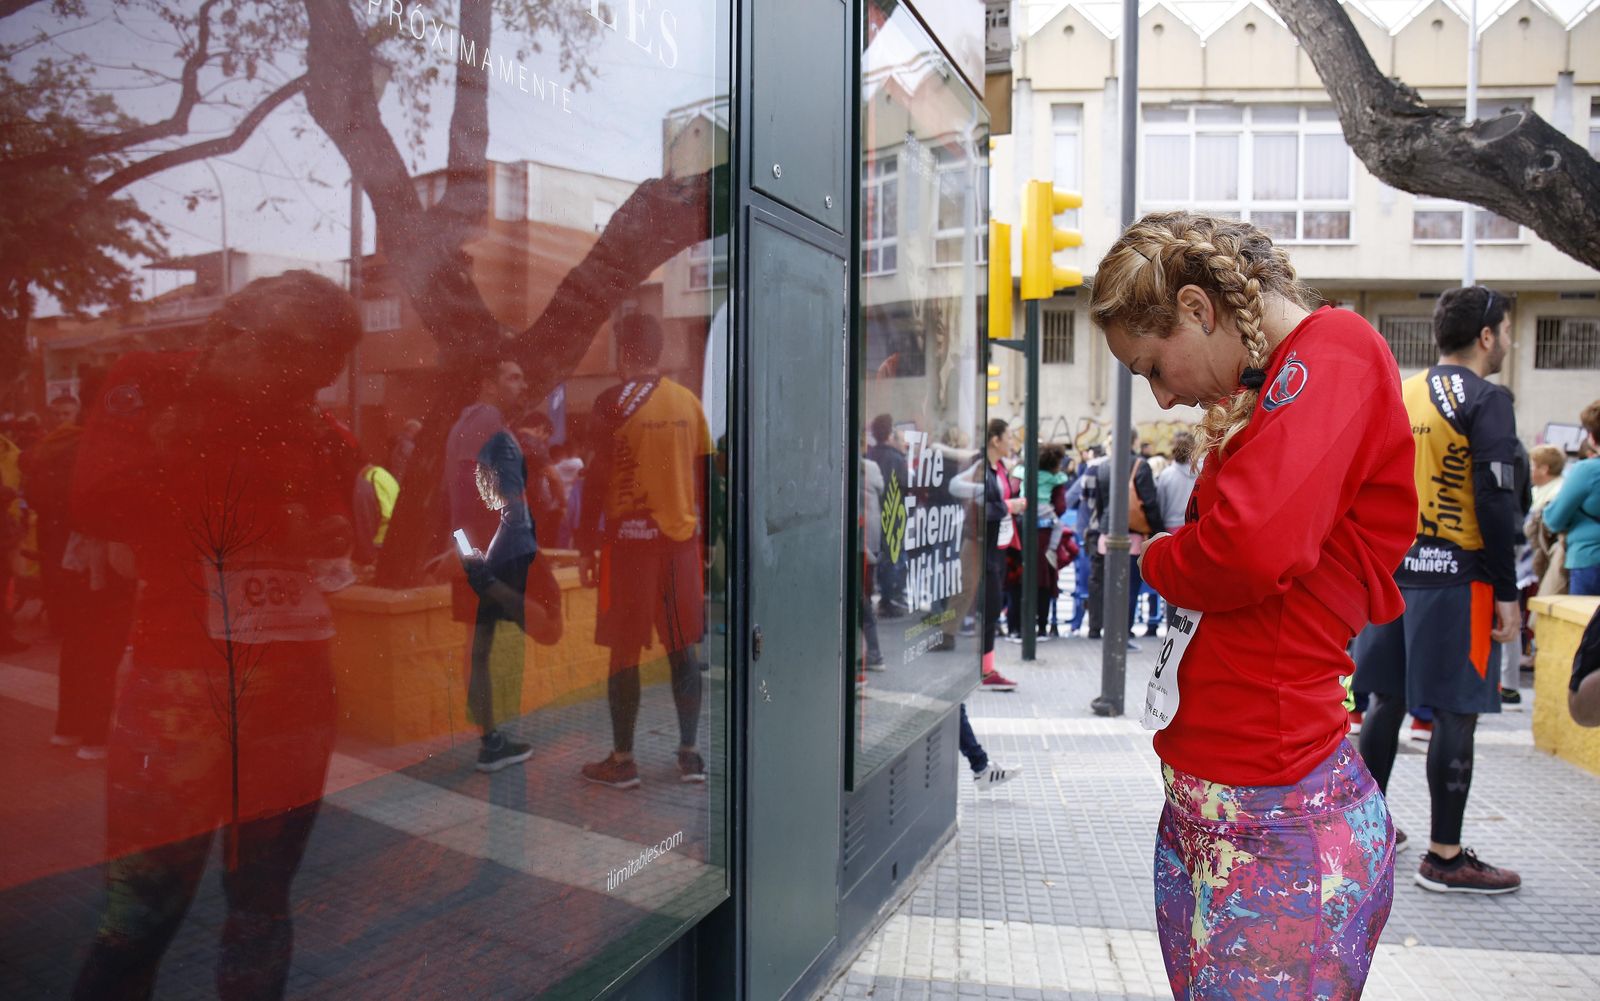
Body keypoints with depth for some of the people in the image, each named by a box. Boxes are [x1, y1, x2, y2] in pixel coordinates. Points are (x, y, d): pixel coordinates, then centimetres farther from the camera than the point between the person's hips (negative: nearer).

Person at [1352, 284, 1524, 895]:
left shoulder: (1398, 396, 11)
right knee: (1455, 712, -1)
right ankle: (1444, 857, 6)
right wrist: (1506, 593, -10)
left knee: (1386, 698, 14)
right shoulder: (1486, 402, -9)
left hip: (1393, 569, 7)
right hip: (1454, 575, -7)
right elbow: (1496, 504, -14)